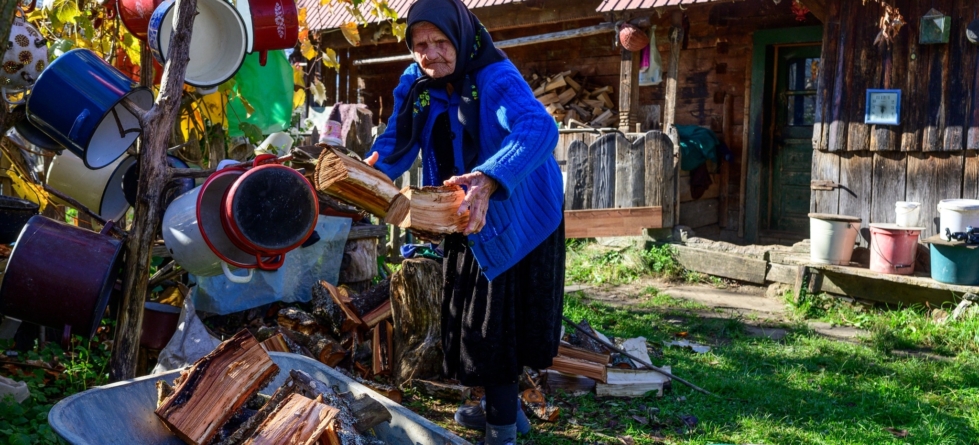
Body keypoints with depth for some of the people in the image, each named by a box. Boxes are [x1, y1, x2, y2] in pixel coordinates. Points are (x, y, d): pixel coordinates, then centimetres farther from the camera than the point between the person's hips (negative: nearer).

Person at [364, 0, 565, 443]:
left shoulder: (495, 78, -27)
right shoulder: (416, 84, -4)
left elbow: (539, 128, -45)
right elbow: (397, 141, -7)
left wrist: (488, 181, -62)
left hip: (516, 216, -7)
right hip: (463, 220, 7)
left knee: (499, 323, -5)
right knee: (468, 317, 17)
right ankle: (495, 401, 37)